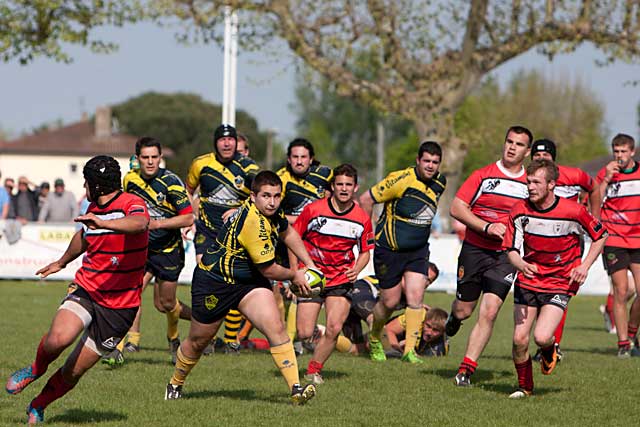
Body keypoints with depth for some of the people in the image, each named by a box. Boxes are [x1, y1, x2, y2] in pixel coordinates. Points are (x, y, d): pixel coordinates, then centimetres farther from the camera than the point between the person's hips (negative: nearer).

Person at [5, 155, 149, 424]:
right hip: (86, 290, 4)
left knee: (73, 372, 3)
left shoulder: (132, 204, -13)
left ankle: (38, 406, 29)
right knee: (59, 338, -27)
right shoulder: (94, 209, 11)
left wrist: (103, 223, -56)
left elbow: (139, 223, -39)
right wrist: (62, 262, 51)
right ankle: (36, 369, 5)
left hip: (119, 307, -4)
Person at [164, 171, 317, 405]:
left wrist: (309, 264, 17)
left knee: (275, 327, -18)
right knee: (198, 341, 13)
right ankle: (175, 384, 40)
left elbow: (288, 232, 21)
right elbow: (269, 270, -23)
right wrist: (294, 276, -4)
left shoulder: (270, 212, -4)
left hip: (248, 281, 7)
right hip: (213, 282, -7)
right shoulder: (254, 223, -32)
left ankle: (296, 388, -23)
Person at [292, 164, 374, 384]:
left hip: (341, 281, 1)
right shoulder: (313, 210, -7)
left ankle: (314, 370, 6)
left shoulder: (362, 219, 0)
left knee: (334, 329, -16)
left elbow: (365, 252, 12)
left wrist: (356, 270, -9)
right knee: (304, 334, -10)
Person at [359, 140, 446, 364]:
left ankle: (410, 349, -6)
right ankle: (374, 339, 30)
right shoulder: (401, 180, -21)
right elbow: (366, 199, -14)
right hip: (389, 249, -5)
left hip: (418, 250, 5)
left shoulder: (440, 182, 1)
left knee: (416, 296, -10)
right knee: (390, 301, 3)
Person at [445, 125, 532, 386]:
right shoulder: (484, 175, -3)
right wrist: (486, 227, -16)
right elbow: (456, 208, -6)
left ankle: (466, 370, -5)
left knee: (489, 313, -13)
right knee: (463, 310, 7)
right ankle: (454, 318, 47)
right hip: (474, 250, 0)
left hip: (506, 256, 1)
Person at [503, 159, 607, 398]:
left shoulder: (573, 212, -14)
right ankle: (525, 387, 21)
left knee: (541, 337, -20)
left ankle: (549, 351, 19)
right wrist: (522, 265, -26)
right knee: (519, 339, -5)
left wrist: (585, 266, -7)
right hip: (527, 282, 3)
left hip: (560, 284, -3)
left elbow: (600, 235, 3)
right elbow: (511, 249, -3)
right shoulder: (520, 211, -7)